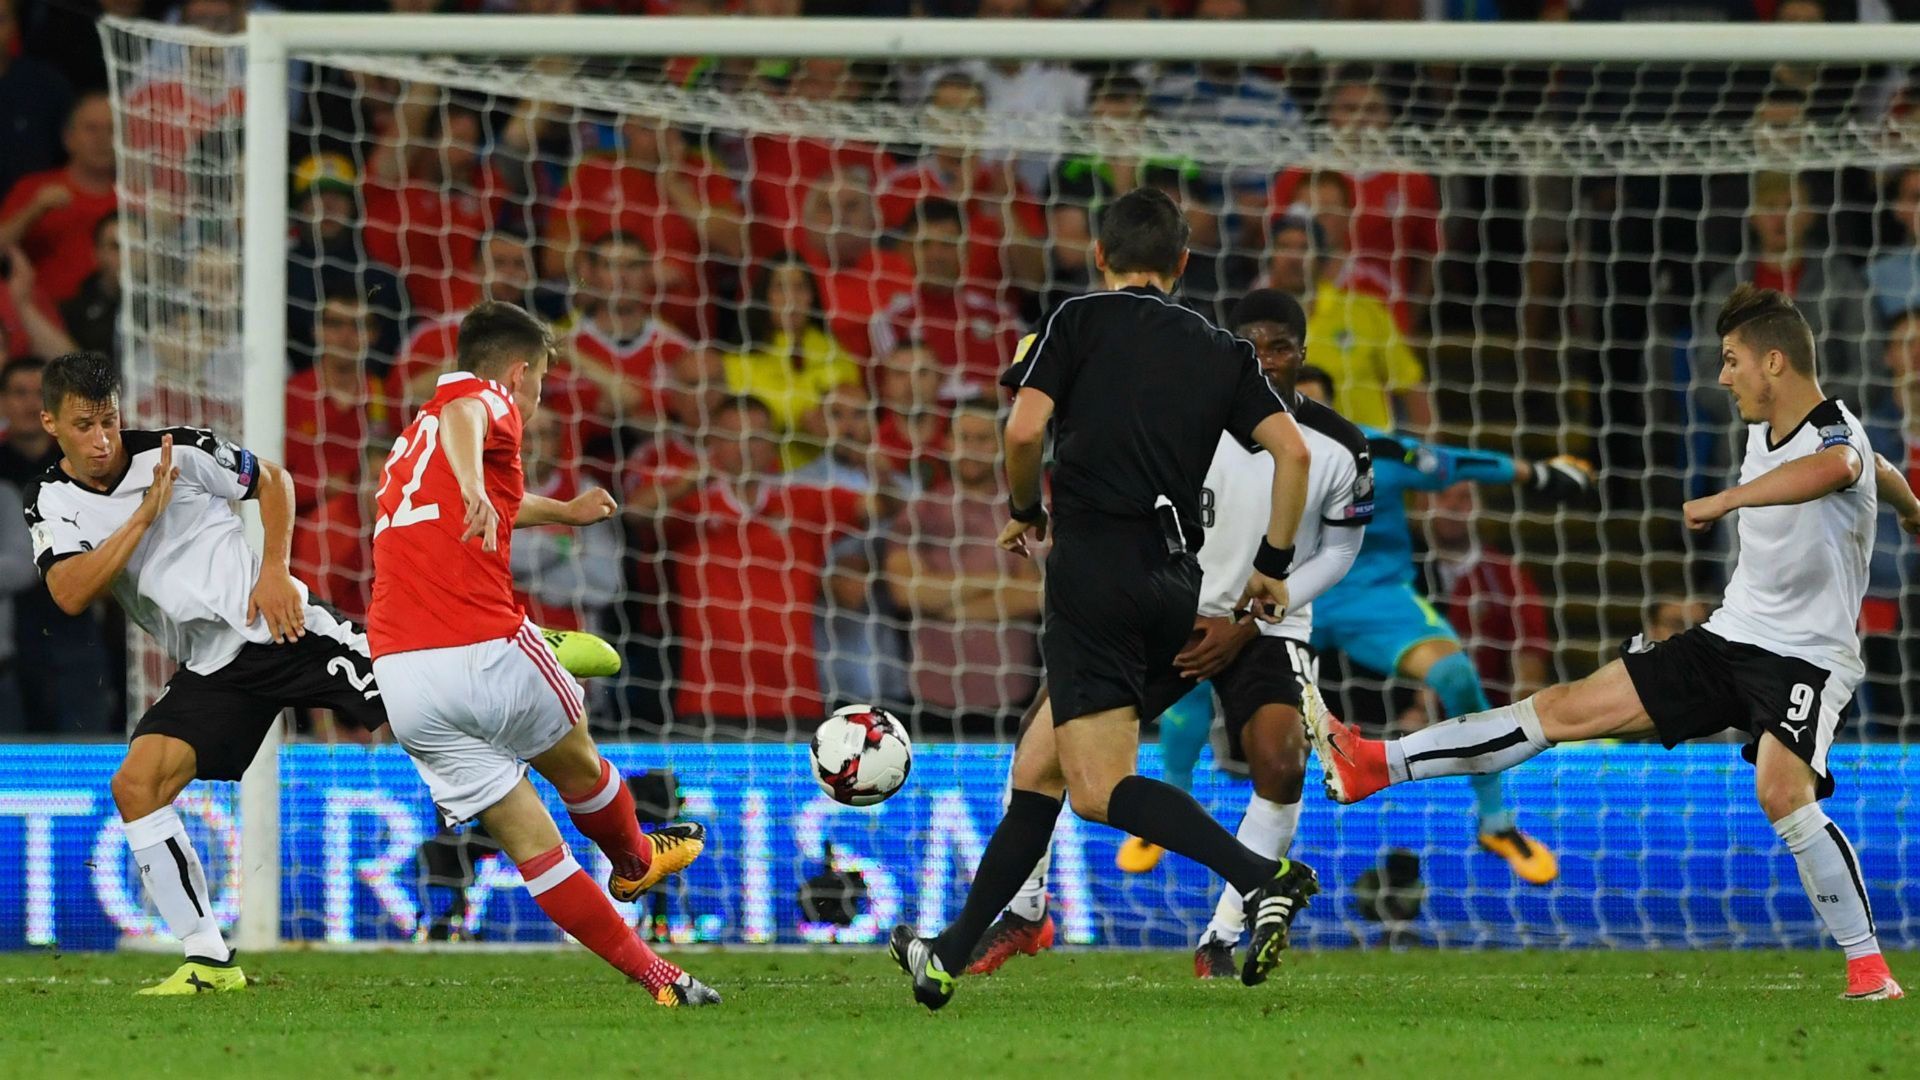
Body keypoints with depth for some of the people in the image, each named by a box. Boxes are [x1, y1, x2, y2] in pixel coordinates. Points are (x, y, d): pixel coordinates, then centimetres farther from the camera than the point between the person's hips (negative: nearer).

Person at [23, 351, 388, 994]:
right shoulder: (49, 503, 2)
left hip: (279, 628, -3)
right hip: (211, 671, 3)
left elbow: (273, 481, 7)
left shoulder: (178, 452, -6)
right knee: (135, 784, -14)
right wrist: (146, 514, -18)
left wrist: (274, 573, -5)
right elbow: (71, 595, -14)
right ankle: (209, 961, -9)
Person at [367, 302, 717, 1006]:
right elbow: (461, 417, -25)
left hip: (398, 677, 7)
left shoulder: (411, 440, 27)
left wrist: (565, 511, 65)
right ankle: (634, 861, 50)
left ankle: (655, 977, 12)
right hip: (486, 652, -7)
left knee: (532, 845, 9)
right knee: (577, 765, 25)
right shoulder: (488, 400, 3)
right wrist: (474, 486, -45)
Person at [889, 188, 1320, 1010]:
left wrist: (1025, 509, 11)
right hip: (1175, 586, 6)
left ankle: (1262, 877, -31)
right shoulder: (1221, 352, 16)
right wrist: (1274, 563, 14)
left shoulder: (1081, 320, 4)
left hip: (1095, 564, -6)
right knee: (1037, 766, 15)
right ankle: (949, 957, 18)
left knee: (1100, 788, -12)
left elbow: (1025, 428, -7)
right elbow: (1292, 449, 6)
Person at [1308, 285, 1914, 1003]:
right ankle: (1378, 765, 1)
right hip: (1729, 639, 8)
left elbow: (1836, 467, -48)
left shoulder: (1836, 432, -18)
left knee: (1782, 795, -32)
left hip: (1805, 660, -8)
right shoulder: (1763, 431, 9)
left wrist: (1724, 500, -53)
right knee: (1569, 708, 1)